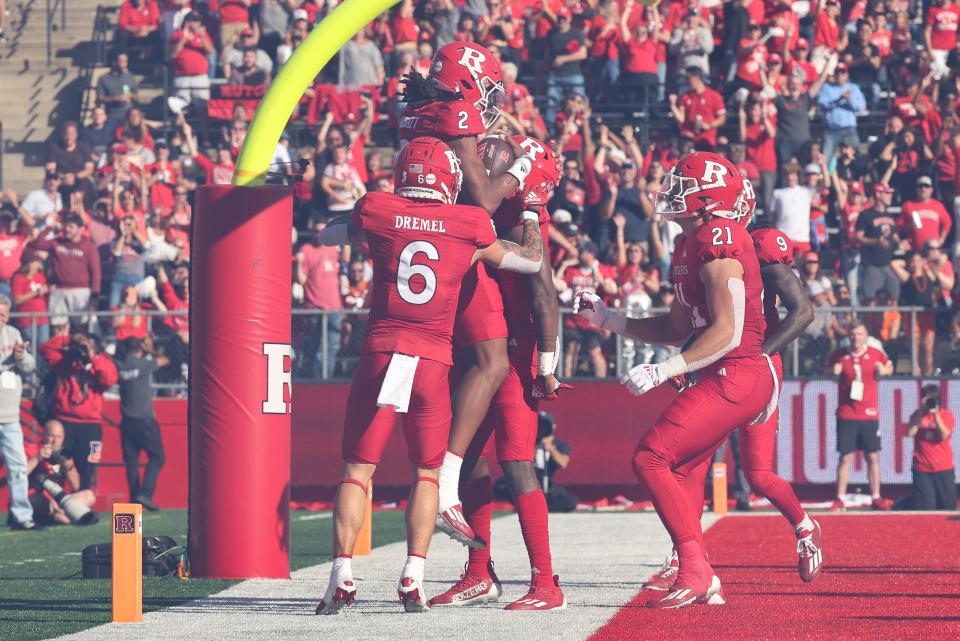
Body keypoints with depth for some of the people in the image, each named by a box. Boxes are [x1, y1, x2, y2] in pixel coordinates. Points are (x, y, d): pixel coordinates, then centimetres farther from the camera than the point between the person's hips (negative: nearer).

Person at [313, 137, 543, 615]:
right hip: (433, 362, 0)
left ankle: (342, 575, -4)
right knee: (427, 473, 14)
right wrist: (529, 210, 32)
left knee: (357, 469, 6)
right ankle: (413, 579, 4)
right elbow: (532, 262, 17)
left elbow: (327, 235, 22)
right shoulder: (470, 227, 2)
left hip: (380, 355, 0)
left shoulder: (377, 213, 2)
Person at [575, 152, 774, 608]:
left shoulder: (718, 242, -16)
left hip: (734, 377, -10)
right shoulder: (690, 246, 15)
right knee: (671, 471, 11)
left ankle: (695, 573, -12)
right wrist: (606, 319, 20)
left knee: (652, 459, -13)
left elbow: (726, 333, -20)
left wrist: (662, 372, -21)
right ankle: (703, 583, 13)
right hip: (724, 380, 10)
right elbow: (676, 330, 22)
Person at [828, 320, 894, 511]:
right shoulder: (840, 355, 0)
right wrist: (834, 370, -8)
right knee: (845, 457, -2)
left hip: (869, 414, 1)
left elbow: (889, 367, 16)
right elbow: (828, 368, 15)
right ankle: (840, 499, 4)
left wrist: (884, 370, -6)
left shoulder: (875, 354, 1)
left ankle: (876, 498, 12)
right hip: (846, 414, -1)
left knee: (873, 457, 4)